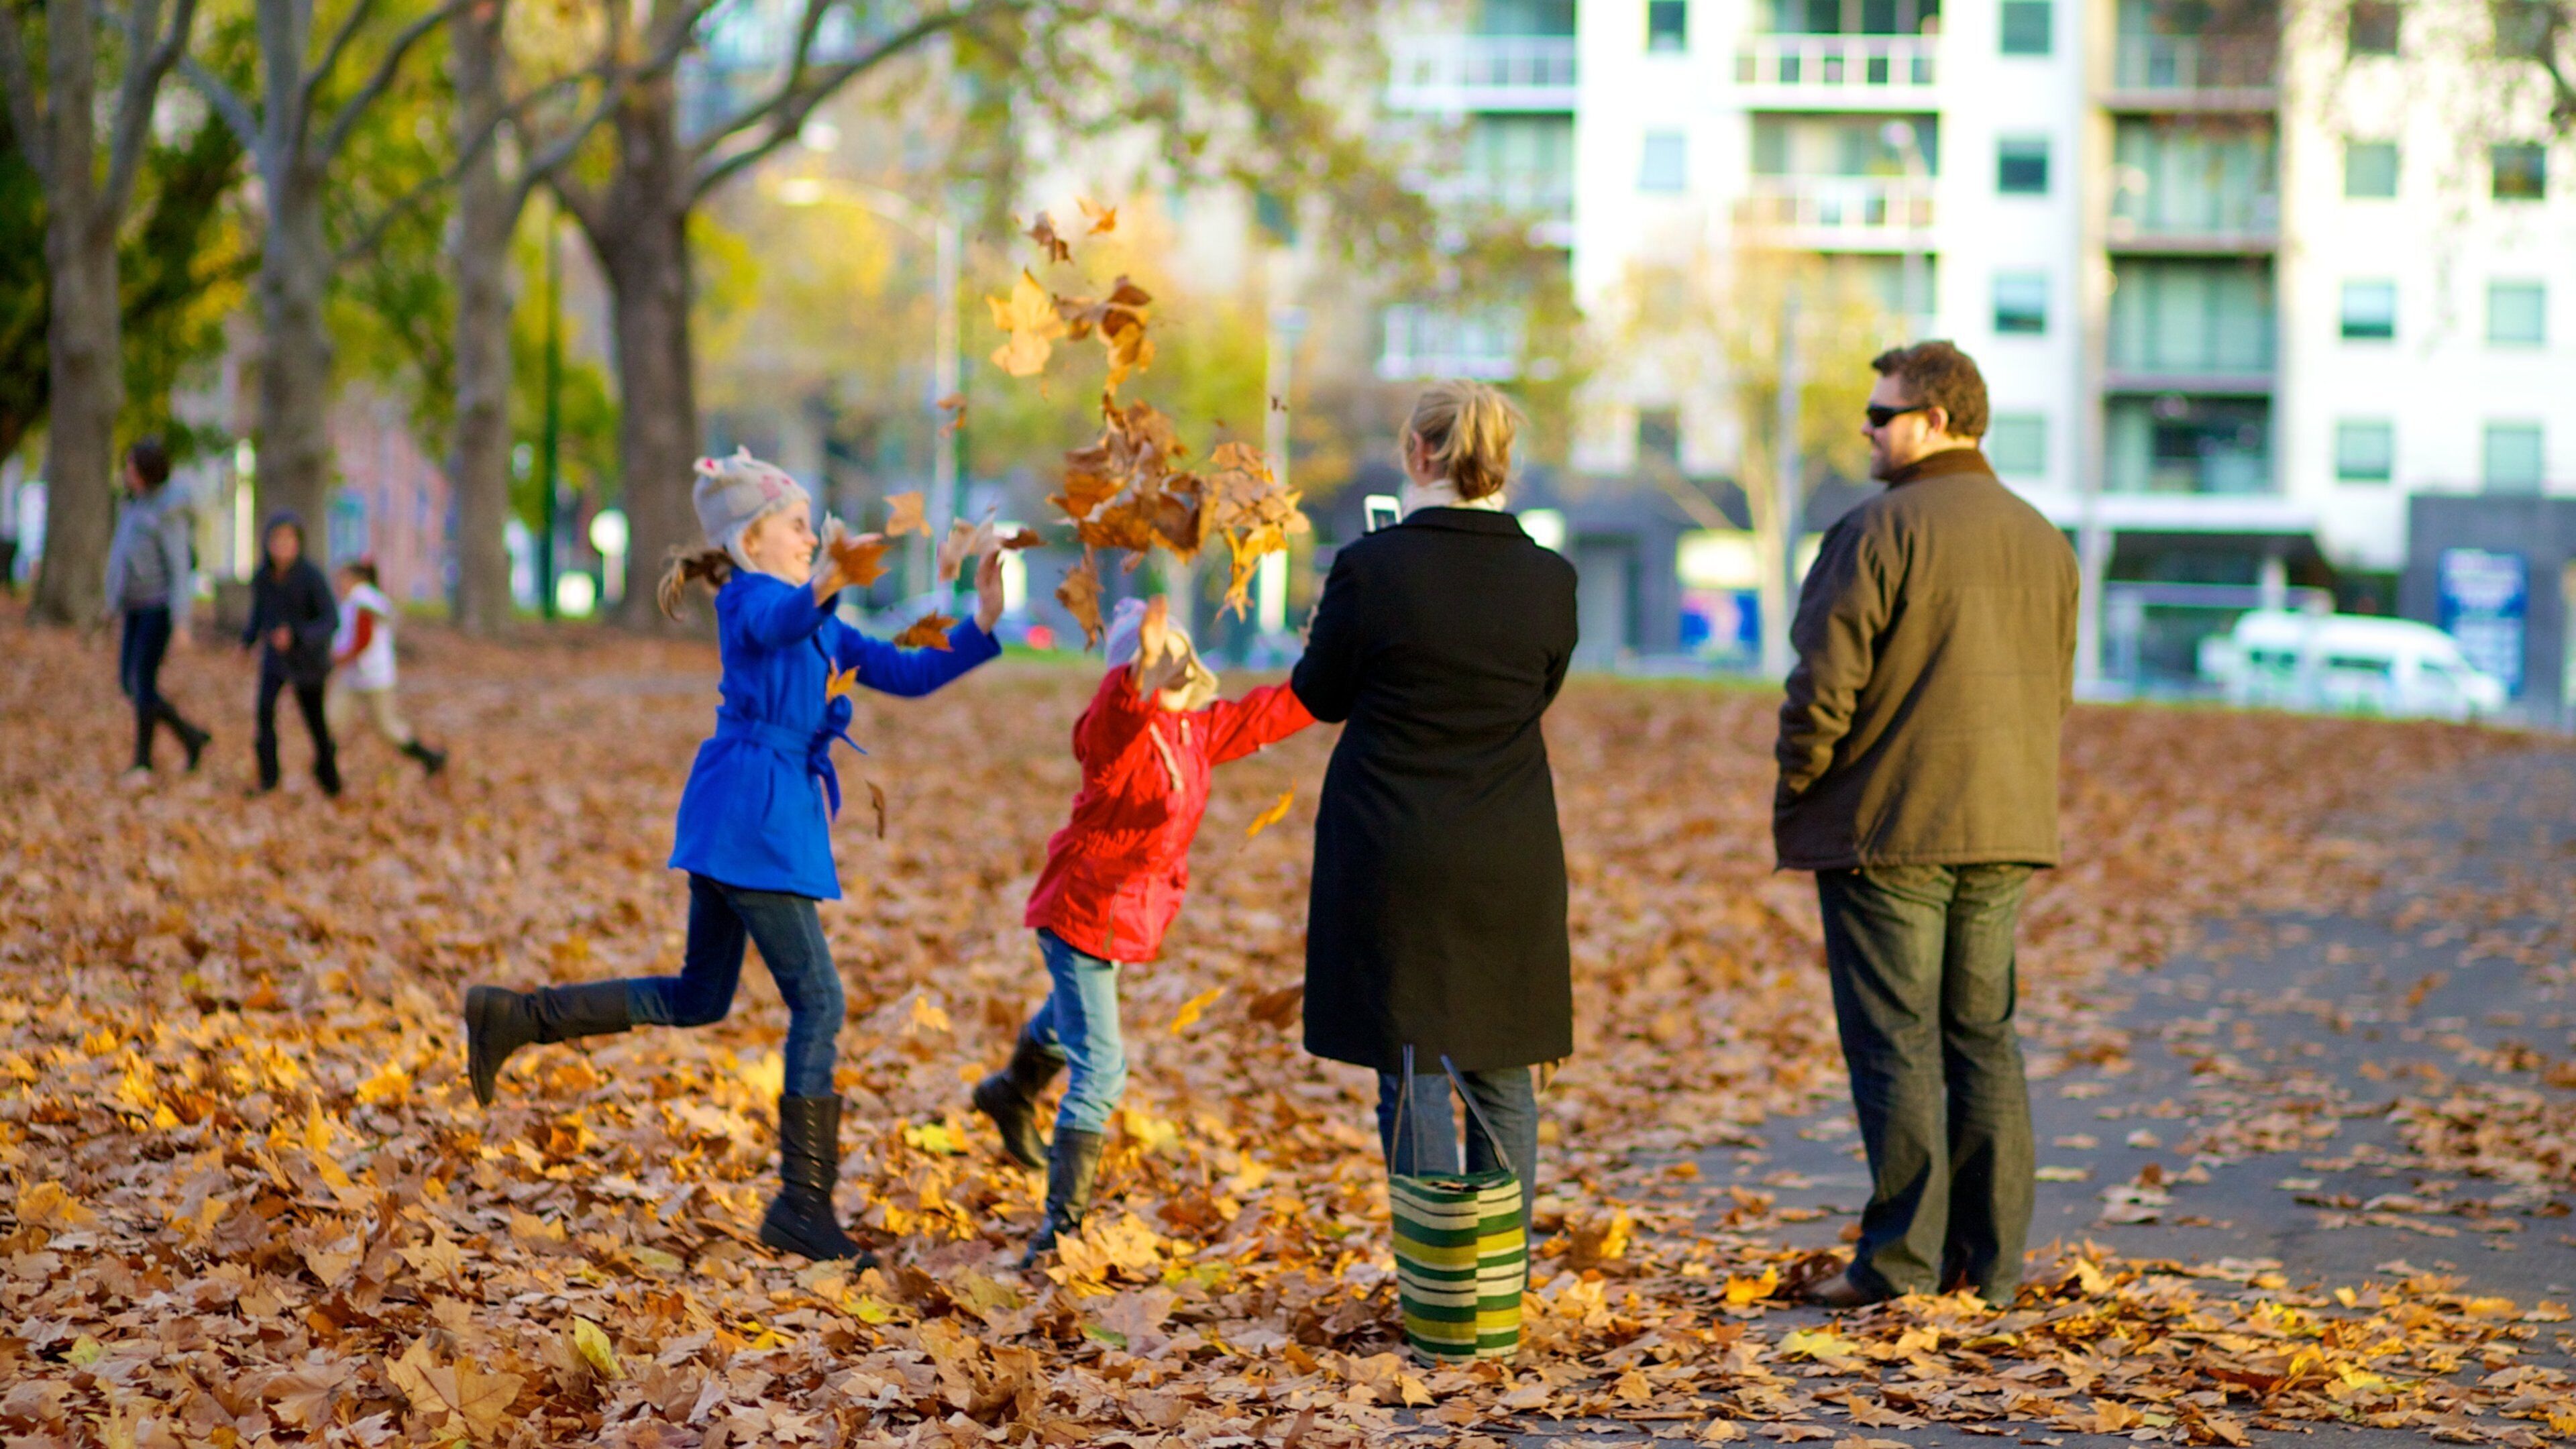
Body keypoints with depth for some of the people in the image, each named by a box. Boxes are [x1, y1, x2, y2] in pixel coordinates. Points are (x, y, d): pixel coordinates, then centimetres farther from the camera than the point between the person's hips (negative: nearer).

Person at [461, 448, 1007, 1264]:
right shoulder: (748, 598, -9)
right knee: (817, 1001, -8)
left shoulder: (823, 628, 20)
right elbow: (777, 623, -35)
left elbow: (907, 675, 16)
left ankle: (512, 1018, 21)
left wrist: (982, 625, 3)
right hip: (750, 816, -10)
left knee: (698, 998, 16)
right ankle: (804, 1203, -4)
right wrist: (826, 584, -56)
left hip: (765, 821, 10)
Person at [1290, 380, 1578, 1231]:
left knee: (1412, 1077, 4)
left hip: (1390, 861, -3)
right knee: (1501, 1079, 14)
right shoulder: (1548, 580, -4)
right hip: (1509, 869, 3)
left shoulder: (1369, 568, -13)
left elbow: (1321, 696, 0)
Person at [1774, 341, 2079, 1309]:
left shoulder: (1878, 532, -11)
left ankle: (1900, 1259, -3)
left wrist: (1792, 797, -1)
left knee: (1895, 1043, -3)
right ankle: (1989, 1261, 12)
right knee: (1983, 1037, 11)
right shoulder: (2043, 540, 12)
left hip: (1888, 828, -7)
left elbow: (1824, 687, -13)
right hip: (2005, 831, 7)